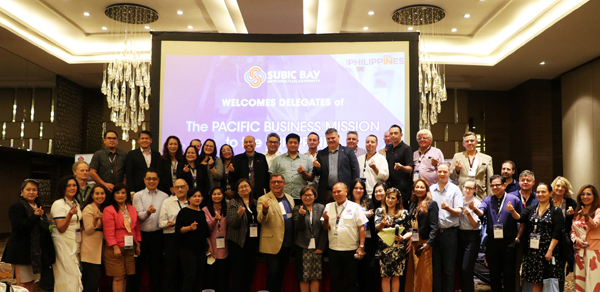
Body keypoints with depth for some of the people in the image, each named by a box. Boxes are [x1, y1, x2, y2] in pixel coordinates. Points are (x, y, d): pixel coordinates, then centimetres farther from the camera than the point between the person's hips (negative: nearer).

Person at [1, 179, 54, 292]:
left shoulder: (39, 207, 17)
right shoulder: (16, 207, -7)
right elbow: (20, 227, -21)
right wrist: (35, 216, -32)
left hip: (36, 251, 7)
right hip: (21, 251, -7)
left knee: (31, 281, 12)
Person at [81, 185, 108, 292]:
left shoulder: (102, 209, 15)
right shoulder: (88, 209, -9)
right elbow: (88, 231, -16)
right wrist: (95, 219, -30)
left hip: (98, 248, 8)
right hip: (90, 250, -8)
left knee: (88, 278, 10)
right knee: (95, 277, -12)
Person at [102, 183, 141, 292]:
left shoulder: (132, 209, 12)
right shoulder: (108, 210, -6)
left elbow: (137, 228, 16)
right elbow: (109, 232, -12)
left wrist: (138, 244, 12)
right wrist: (115, 247, -16)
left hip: (130, 248, 5)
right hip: (115, 249, -5)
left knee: (124, 276, 10)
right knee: (118, 277, -3)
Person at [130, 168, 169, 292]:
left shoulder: (164, 196, 6)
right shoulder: (138, 195, 4)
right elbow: (139, 216, -7)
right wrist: (148, 212, -26)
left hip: (157, 235, 1)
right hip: (141, 234, 0)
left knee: (156, 266, 8)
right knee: (137, 264, 8)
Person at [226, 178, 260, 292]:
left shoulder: (255, 202, 10)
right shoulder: (233, 203, -6)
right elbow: (233, 224, -13)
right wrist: (239, 213, -30)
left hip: (252, 242, 5)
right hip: (238, 243, -5)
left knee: (250, 273, 11)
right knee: (239, 274, -3)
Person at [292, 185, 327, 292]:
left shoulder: (321, 208, 6)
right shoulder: (297, 209, 3)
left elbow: (324, 229, 4)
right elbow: (298, 227, -6)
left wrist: (321, 247, -2)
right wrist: (301, 215, -24)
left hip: (317, 248, 1)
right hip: (303, 248, -1)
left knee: (316, 277, 5)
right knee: (303, 277, 2)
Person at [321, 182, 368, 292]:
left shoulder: (355, 207, -1)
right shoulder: (328, 207, 8)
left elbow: (361, 228, -3)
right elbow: (325, 228, 6)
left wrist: (361, 247, -8)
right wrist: (326, 219, -15)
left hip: (351, 250, -3)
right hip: (334, 250, 3)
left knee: (352, 280, 5)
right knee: (335, 280, 11)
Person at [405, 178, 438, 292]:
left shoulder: (431, 204, -4)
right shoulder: (413, 204, 15)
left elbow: (434, 226, -10)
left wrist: (429, 243, -17)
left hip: (424, 243, -6)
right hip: (413, 243, 6)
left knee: (424, 274, -2)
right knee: (412, 273, 9)